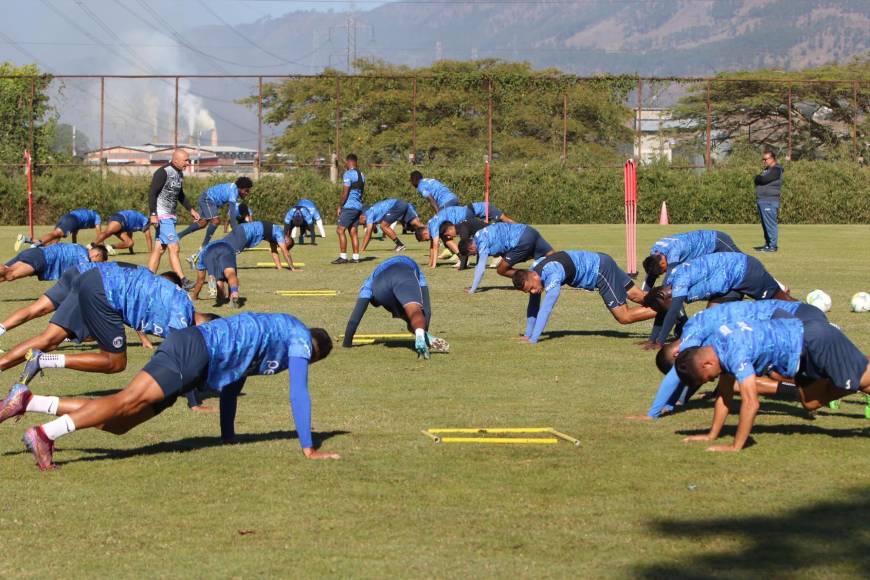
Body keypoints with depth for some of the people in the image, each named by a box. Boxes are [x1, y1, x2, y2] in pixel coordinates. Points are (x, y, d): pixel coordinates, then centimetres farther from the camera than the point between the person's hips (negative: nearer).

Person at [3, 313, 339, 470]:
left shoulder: (278, 329, 34)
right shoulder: (300, 339, 7)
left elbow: (231, 383, 38)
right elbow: (299, 394, -1)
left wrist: (228, 436, 39)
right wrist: (308, 448, 1)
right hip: (194, 351, -9)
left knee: (117, 425, 0)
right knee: (130, 401, -25)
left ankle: (27, 402, -5)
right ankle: (46, 434, -42)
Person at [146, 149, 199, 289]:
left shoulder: (180, 173, 13)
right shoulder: (163, 172, -15)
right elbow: (152, 193, -18)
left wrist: (191, 210, 22)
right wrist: (153, 214, -24)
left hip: (170, 216, 9)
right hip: (162, 215, -9)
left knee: (160, 249, 10)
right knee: (174, 247, -12)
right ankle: (182, 281, -14)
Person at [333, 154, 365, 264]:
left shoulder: (348, 174, -12)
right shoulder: (361, 175, 13)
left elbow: (345, 192, -15)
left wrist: (340, 206, -8)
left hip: (349, 206, -8)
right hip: (359, 206, 8)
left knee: (340, 230, -6)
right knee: (353, 232, 10)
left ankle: (343, 256, -10)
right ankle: (356, 257, 8)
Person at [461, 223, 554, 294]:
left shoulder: (482, 244, -8)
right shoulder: (478, 237, 19)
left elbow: (480, 270, -9)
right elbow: (478, 266, 28)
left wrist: (472, 290, 0)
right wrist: (473, 286, 31)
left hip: (522, 240, -9)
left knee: (501, 270, 1)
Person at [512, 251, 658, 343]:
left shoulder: (552, 276, -34)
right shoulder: (531, 276, -8)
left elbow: (546, 308, -38)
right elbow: (533, 306, 2)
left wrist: (533, 340, -39)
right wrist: (527, 335, -1)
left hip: (601, 269, -8)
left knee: (624, 317, -7)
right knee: (637, 296, 14)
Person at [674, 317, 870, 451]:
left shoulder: (735, 354, -28)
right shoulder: (719, 348, 2)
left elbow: (751, 403, -32)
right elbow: (724, 396, 13)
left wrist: (736, 446, -28)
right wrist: (712, 435, 12)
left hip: (816, 341, -9)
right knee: (811, 403, 18)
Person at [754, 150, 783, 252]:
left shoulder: (776, 170, -8)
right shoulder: (766, 170, 23)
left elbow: (764, 179, -18)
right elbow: (757, 181, 19)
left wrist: (758, 177, 1)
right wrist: (759, 178, -1)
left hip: (770, 202, -10)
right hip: (761, 201, 10)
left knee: (770, 224, -10)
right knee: (765, 224, 11)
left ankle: (773, 246, -9)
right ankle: (767, 244, 16)